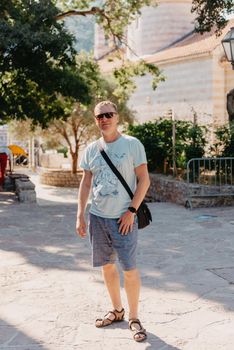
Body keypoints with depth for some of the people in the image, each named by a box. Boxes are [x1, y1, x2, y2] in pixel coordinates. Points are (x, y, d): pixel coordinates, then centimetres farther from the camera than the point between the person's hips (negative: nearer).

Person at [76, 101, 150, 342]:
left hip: (123, 218, -5)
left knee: (129, 269, -4)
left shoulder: (132, 144, -6)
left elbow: (144, 180, -6)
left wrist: (131, 211, -13)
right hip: (97, 216, 5)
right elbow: (85, 183, 11)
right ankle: (116, 311, 30)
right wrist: (80, 215, 4)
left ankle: (134, 318, 11)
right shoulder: (91, 149, 7)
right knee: (107, 266, 13)